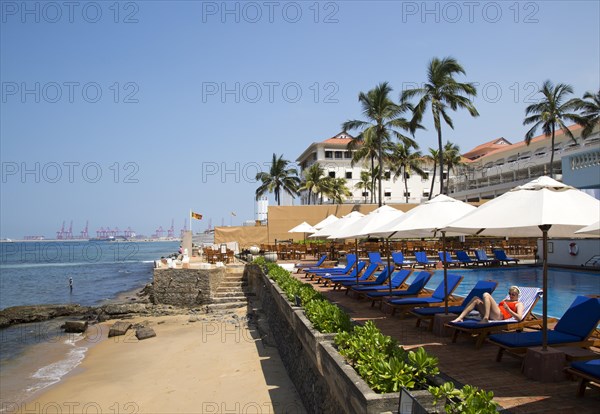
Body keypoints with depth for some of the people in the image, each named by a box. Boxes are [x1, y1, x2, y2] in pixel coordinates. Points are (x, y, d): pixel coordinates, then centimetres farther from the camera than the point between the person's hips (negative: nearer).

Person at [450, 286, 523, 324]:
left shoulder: (519, 304, 18)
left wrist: (508, 309, -11)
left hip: (500, 316, -7)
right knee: (476, 299, -10)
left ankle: (485, 319, -36)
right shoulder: (505, 300, 37)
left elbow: (519, 318, -1)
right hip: (491, 316, 7)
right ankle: (460, 318, -22)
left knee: (486, 295, -22)